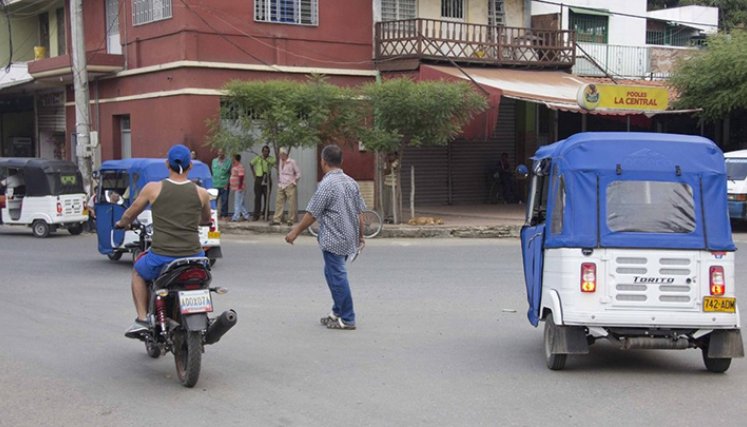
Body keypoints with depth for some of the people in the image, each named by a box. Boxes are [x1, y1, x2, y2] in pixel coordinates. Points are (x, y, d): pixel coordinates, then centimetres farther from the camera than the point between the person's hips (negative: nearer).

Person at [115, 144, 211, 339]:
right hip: (193, 256, 1)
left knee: (138, 272, 30)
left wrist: (121, 224, 35)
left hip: (161, 258, -1)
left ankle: (142, 319, 17)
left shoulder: (153, 188, -2)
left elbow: (129, 215, 12)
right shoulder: (201, 193, 2)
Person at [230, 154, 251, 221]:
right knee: (240, 203, 14)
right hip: (234, 188, 10)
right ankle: (245, 215, 21)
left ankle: (236, 217, -3)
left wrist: (240, 186, -22)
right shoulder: (233, 166, 14)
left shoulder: (240, 166, -14)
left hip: (238, 188, -10)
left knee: (238, 203, -4)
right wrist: (229, 184, 19)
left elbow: (241, 177, -19)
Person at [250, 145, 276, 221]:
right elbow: (251, 164, 16)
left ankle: (265, 214, 10)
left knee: (267, 197, 2)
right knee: (258, 197, -2)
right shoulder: (258, 158, 3)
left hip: (267, 179, 1)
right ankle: (256, 215, -1)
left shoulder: (271, 159, 2)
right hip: (259, 179, -1)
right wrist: (253, 173, 11)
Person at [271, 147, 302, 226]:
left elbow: (298, 173, 0)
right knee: (279, 202, 3)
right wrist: (278, 180, 12)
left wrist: (294, 181, -5)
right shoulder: (280, 162, 9)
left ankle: (291, 220, 1)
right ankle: (276, 220, 4)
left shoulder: (292, 162, -5)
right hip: (281, 186, 5)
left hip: (290, 186, -5)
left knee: (291, 204, -4)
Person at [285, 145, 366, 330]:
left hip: (333, 240, -8)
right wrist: (360, 236, 22)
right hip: (349, 239, 8)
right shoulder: (351, 183, 7)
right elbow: (360, 213, 12)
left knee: (337, 276, -1)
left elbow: (312, 214, -14)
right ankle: (337, 312, 27)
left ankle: (347, 319, 4)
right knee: (333, 273, 20)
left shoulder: (327, 184, -16)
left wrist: (295, 232, -3)